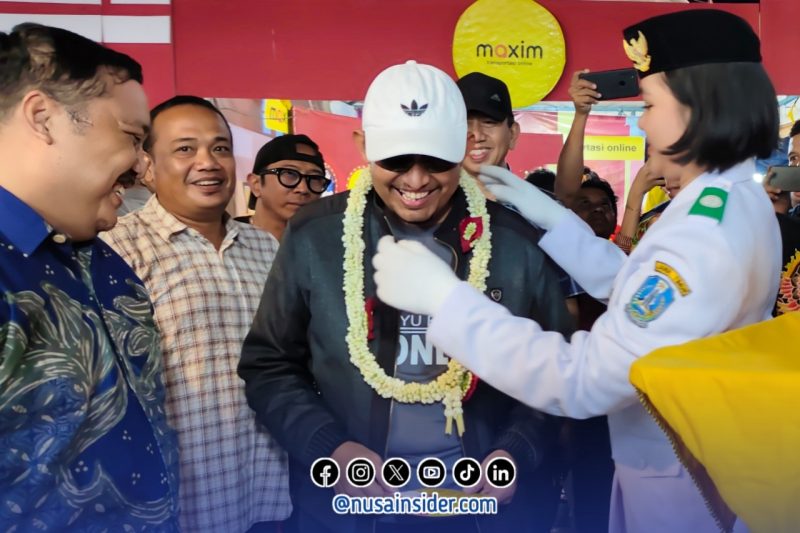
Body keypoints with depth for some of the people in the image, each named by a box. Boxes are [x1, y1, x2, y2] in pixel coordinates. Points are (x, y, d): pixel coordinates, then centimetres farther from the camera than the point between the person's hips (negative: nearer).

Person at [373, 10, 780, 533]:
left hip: (677, 483, -9)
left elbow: (583, 382, -36)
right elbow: (635, 297, 9)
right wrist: (552, 217, 4)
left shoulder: (705, 234, -31)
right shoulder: (735, 201, 2)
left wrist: (444, 296, -33)